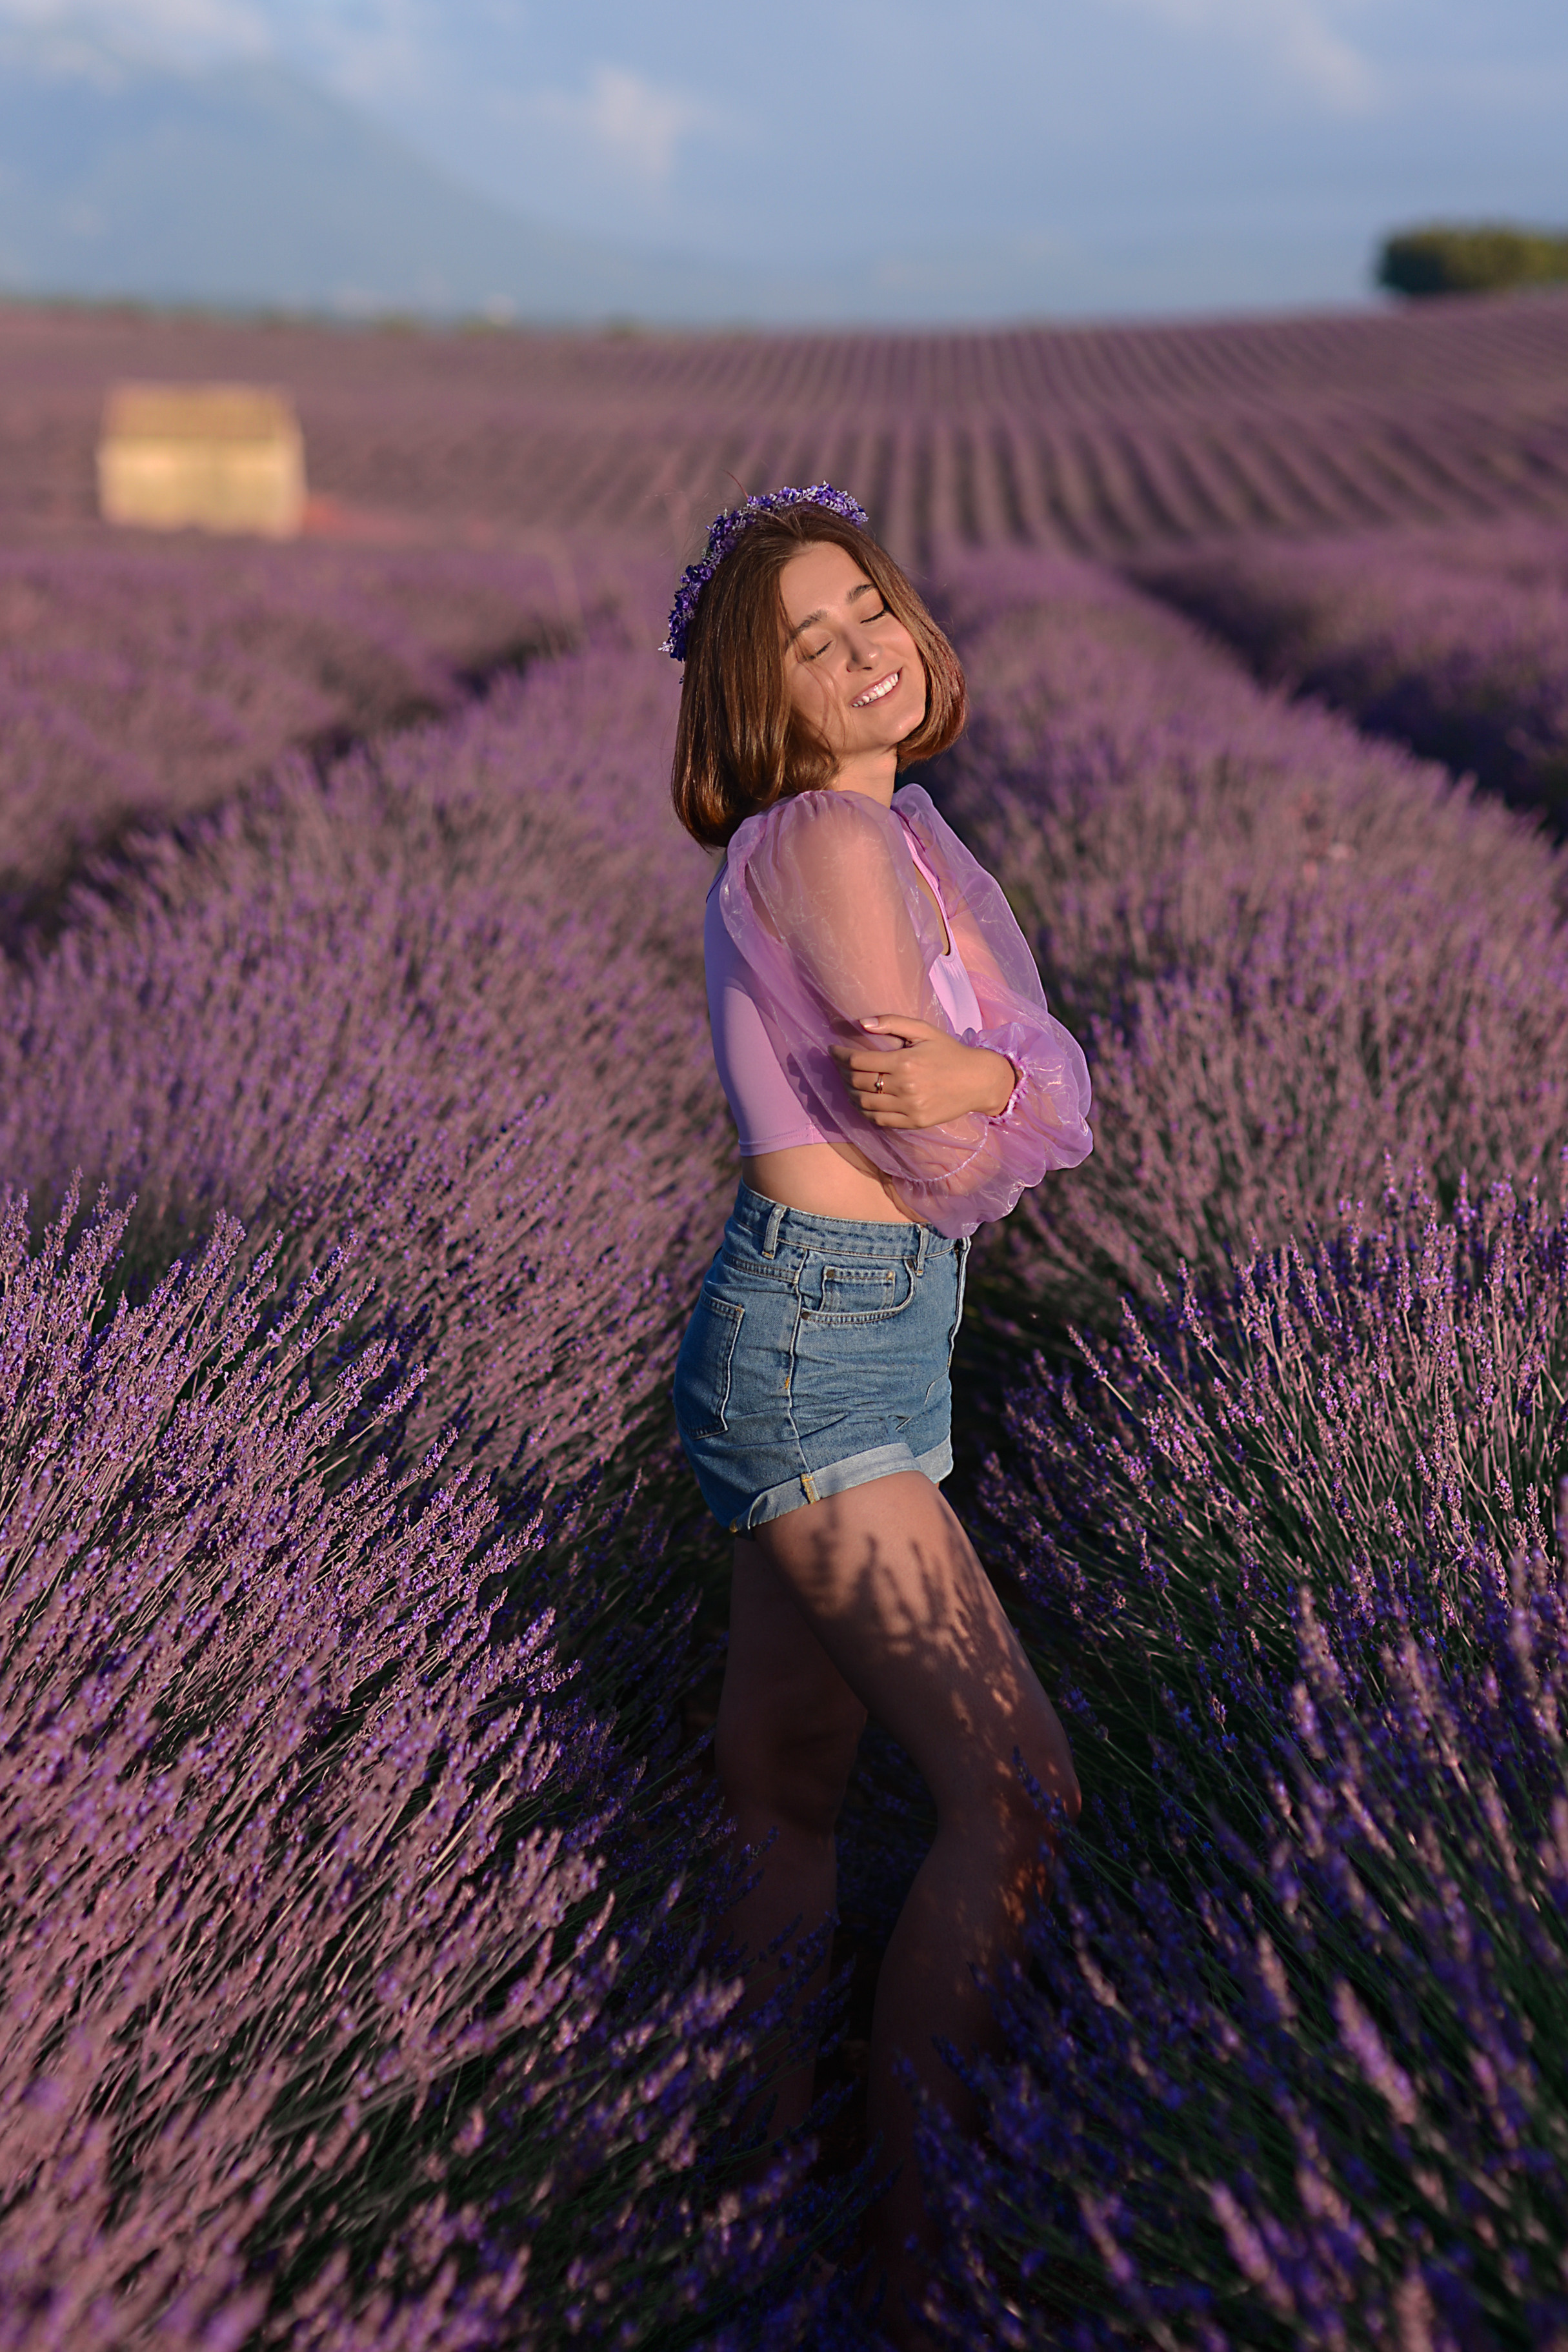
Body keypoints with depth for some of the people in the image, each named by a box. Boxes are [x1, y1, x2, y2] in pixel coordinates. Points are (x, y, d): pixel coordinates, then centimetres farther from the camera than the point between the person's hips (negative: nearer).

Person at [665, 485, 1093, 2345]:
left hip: (861, 1343, 9)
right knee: (1015, 1791, -8)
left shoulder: (895, 836, 15)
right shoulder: (821, 839, -14)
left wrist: (978, 1073, -13)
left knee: (787, 1795, 17)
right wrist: (1000, 1090, 4)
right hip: (816, 1348, -9)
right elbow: (941, 1150, -16)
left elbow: (1057, 1092, 7)